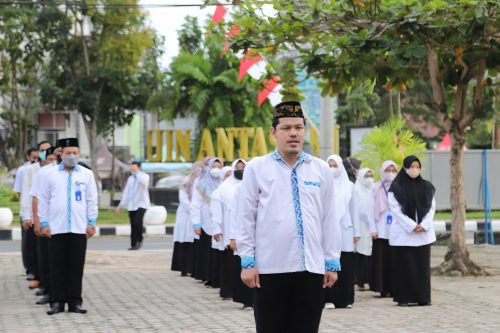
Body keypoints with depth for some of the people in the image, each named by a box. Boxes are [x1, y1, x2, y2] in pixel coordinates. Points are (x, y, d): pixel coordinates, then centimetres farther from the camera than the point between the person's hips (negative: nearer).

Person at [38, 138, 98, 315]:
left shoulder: (87, 174, 8)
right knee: (57, 266, 0)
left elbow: (92, 200, 8)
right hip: (57, 228, -1)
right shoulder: (50, 174, 6)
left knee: (76, 266, 3)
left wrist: (91, 223, 3)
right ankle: (57, 302, 6)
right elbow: (43, 200, 6)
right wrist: (44, 224, 1)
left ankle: (75, 302, 9)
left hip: (79, 228, 1)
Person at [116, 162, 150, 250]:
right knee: (133, 226, 4)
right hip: (131, 206, 6)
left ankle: (139, 240, -6)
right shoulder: (130, 178, 14)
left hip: (141, 204, -6)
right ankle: (133, 245, 10)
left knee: (137, 222, -24)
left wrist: (136, 172, -25)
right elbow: (126, 193, 18)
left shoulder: (145, 176, -3)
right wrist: (120, 206, 16)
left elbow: (143, 181, -29)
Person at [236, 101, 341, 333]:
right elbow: (246, 218, 1)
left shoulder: (321, 169, 8)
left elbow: (329, 219, 9)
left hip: (311, 268, 2)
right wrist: (247, 262, -3)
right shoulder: (256, 168, 2)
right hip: (270, 268, -2)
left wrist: (332, 262, 7)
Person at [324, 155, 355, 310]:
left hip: (345, 229, 2)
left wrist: (356, 231, 6)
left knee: (346, 265, 1)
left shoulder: (349, 186, 12)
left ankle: (346, 298, 7)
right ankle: (329, 299, -4)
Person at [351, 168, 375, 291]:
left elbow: (374, 210, 13)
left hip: (371, 229, 5)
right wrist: (356, 232, -13)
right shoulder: (356, 191, -2)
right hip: (360, 229, -5)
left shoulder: (372, 191, 13)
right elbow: (354, 211, -7)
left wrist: (374, 228, 4)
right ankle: (360, 282, -2)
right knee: (360, 257, -5)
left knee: (369, 256, -1)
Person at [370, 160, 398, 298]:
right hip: (381, 229, -1)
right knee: (381, 259, -3)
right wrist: (373, 229, -5)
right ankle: (383, 288, 2)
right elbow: (372, 209, 2)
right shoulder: (376, 188, 5)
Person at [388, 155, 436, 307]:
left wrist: (424, 225, -9)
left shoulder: (426, 187, 8)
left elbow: (432, 207, 6)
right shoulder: (396, 188, -4)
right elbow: (396, 210, -7)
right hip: (403, 234, -3)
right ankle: (403, 298, 4)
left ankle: (423, 297, 11)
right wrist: (411, 226, -14)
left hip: (424, 233, 3)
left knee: (422, 265, 5)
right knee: (404, 266, -1)